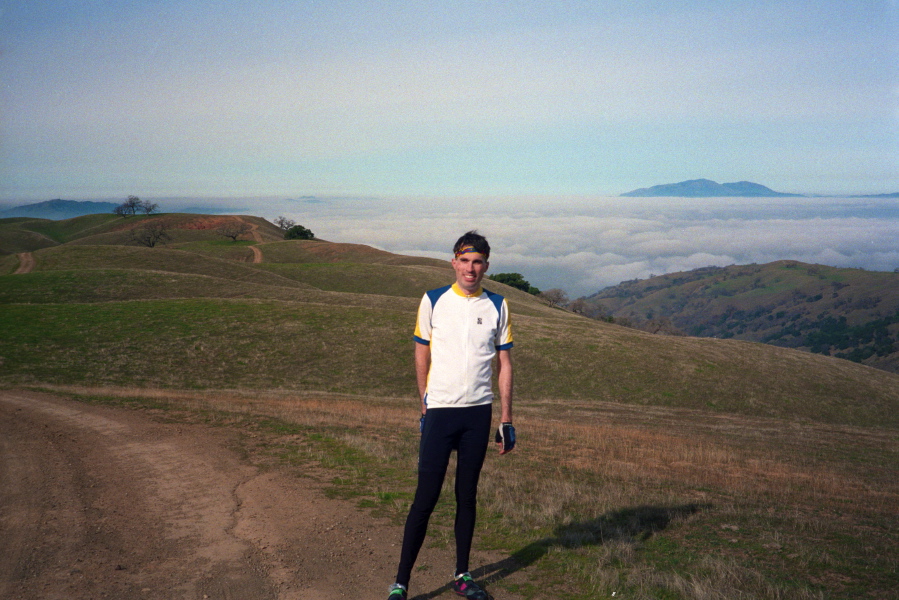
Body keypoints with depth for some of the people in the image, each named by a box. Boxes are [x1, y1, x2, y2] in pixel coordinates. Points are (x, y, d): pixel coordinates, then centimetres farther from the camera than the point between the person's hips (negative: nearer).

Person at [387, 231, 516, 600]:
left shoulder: (497, 306, 5)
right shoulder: (433, 301, 1)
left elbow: (504, 364, 8)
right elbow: (422, 354, 7)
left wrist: (506, 420, 5)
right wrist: (424, 407, 6)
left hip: (479, 413, 2)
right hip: (440, 411, -2)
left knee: (468, 495, 11)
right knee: (426, 497, -4)